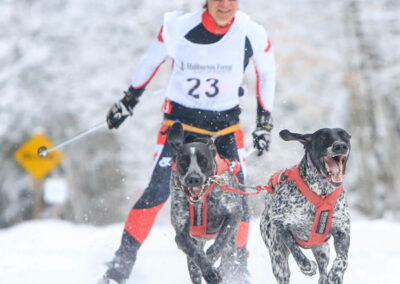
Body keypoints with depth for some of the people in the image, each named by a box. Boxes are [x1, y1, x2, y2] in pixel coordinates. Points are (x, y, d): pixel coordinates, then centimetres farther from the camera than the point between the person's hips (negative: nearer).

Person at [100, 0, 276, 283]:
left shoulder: (253, 35, -13)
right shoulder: (179, 27, -17)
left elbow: (267, 71, 7)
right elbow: (153, 59, 2)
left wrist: (265, 121, 8)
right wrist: (129, 99, 11)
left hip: (226, 125, 2)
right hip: (180, 119, -2)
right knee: (159, 190, -14)